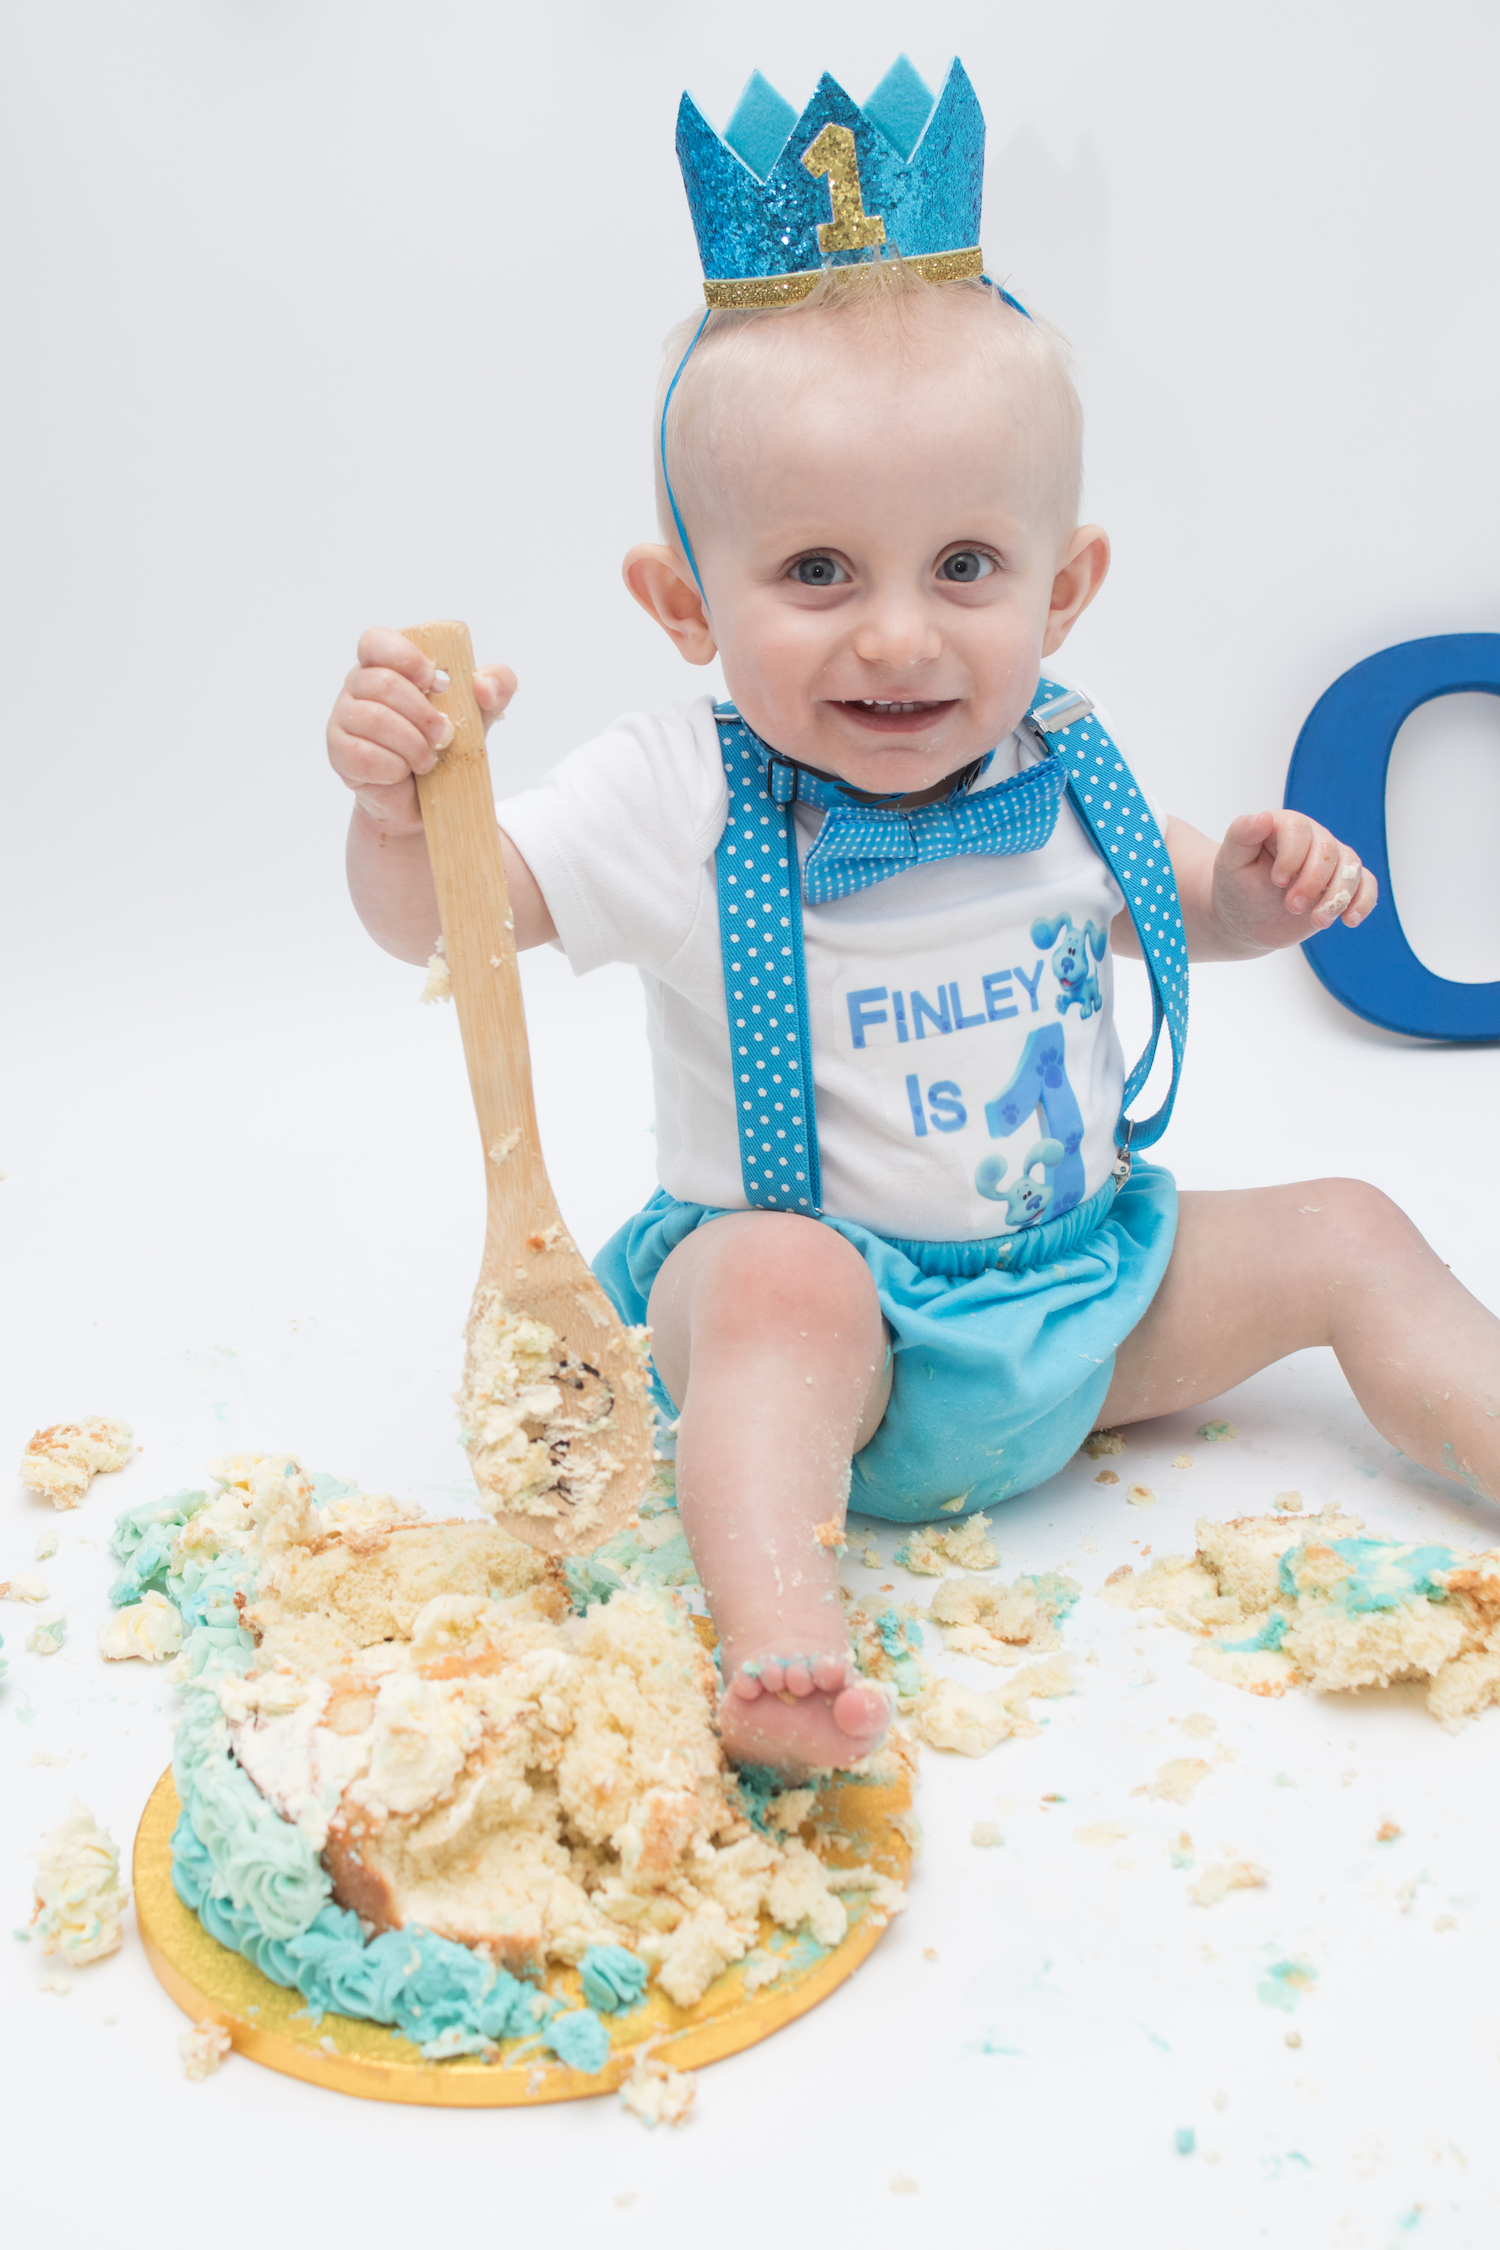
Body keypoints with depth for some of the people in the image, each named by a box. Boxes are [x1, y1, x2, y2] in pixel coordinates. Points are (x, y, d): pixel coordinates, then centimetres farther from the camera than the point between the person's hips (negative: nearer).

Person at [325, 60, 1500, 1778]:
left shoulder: (1054, 767, -2)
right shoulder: (679, 796, -16)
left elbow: (1159, 903, 18)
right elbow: (439, 918, -16)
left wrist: (1262, 888, -4)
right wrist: (397, 802, -38)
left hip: (1086, 1286, 5)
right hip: (830, 1311, -5)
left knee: (1345, 1237, 2)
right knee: (780, 1278, -37)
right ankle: (778, 1650, -44)